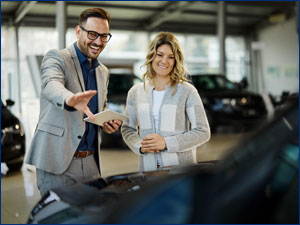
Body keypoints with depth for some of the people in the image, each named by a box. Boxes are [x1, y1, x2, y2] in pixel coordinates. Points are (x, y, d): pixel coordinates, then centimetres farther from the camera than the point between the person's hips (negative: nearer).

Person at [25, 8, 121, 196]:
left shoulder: (103, 72, 16)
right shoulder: (56, 58, -4)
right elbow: (51, 85, -27)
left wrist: (108, 123, 3)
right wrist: (70, 100, -51)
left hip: (90, 163, 6)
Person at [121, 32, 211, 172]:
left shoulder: (187, 91, -6)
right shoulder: (135, 92, 5)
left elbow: (203, 132, -7)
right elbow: (127, 128, 14)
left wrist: (166, 143, -16)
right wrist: (140, 146, -7)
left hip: (181, 167, -2)